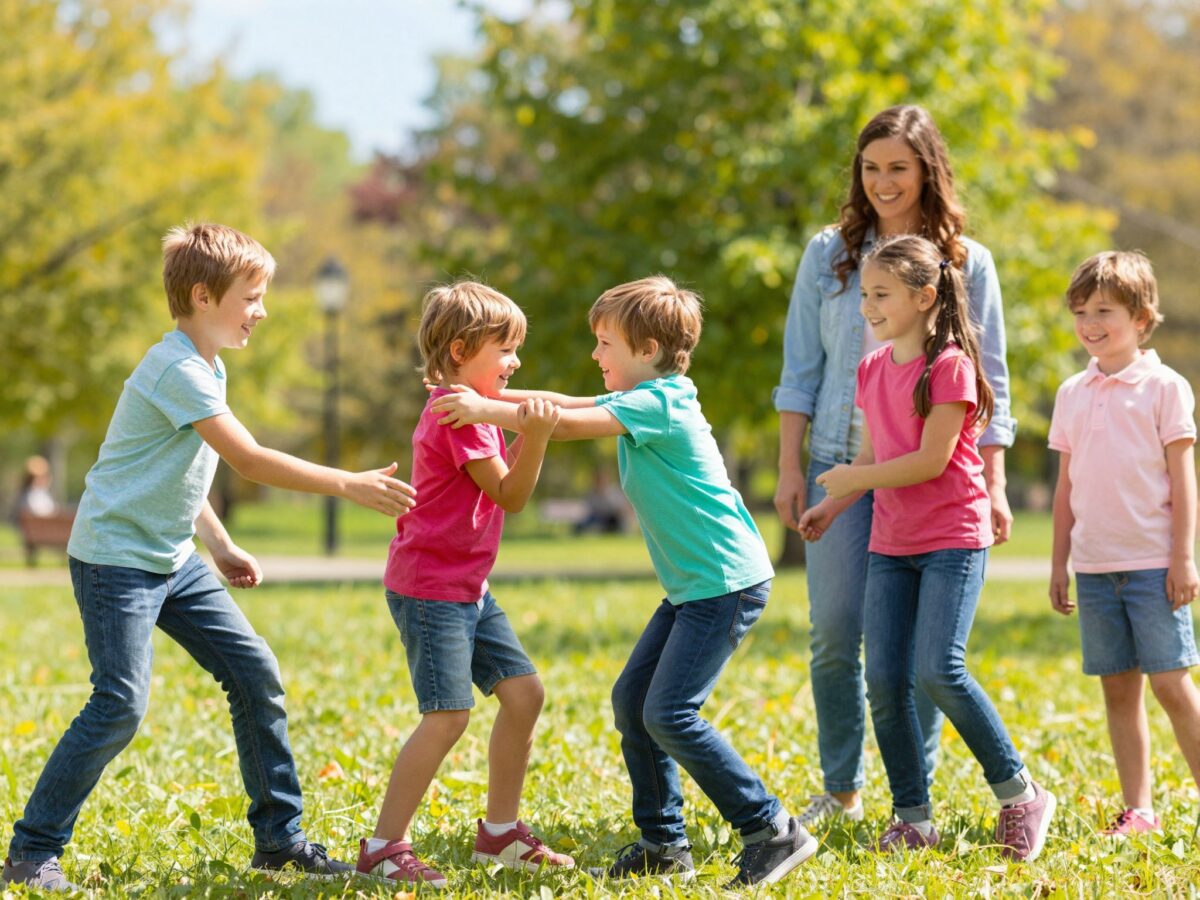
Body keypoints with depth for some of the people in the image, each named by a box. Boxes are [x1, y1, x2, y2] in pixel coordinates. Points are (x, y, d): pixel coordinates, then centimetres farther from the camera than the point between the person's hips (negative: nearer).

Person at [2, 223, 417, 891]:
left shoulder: (207, 368, 11)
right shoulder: (177, 370, -20)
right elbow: (250, 460, -25)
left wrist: (222, 546, 19)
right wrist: (350, 485, -24)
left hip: (174, 559, 10)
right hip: (117, 556, -10)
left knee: (257, 675, 4)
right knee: (122, 704, -15)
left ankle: (280, 838, 13)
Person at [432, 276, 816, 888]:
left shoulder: (659, 402, -16)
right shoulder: (642, 399, 14)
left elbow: (567, 426, -23)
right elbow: (564, 405, 17)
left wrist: (486, 410, -18)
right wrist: (489, 395, 8)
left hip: (728, 583, -10)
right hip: (692, 585, 10)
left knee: (669, 712, -14)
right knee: (631, 699, 8)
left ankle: (772, 831, -8)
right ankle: (663, 844, 15)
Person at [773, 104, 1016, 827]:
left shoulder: (968, 263, 5)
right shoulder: (831, 254, 9)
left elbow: (988, 382, 6)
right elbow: (801, 368, 10)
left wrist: (994, 485, 1)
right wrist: (790, 467, 3)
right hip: (841, 462, 2)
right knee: (834, 633, -2)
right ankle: (842, 790, 13)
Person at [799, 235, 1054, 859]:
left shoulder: (949, 365, -11)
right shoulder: (872, 369, 12)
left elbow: (931, 461, -16)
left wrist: (856, 479, -9)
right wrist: (833, 506, 4)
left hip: (953, 538, -7)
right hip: (890, 544, 7)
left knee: (938, 670, -18)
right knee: (884, 680, -1)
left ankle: (1019, 794, -2)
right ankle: (912, 818, 8)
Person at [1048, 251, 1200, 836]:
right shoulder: (1073, 394, 11)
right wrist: (1059, 565, 12)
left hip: (1152, 564, -5)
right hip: (1095, 565, 5)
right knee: (1118, 688, 6)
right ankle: (1137, 810, 11)